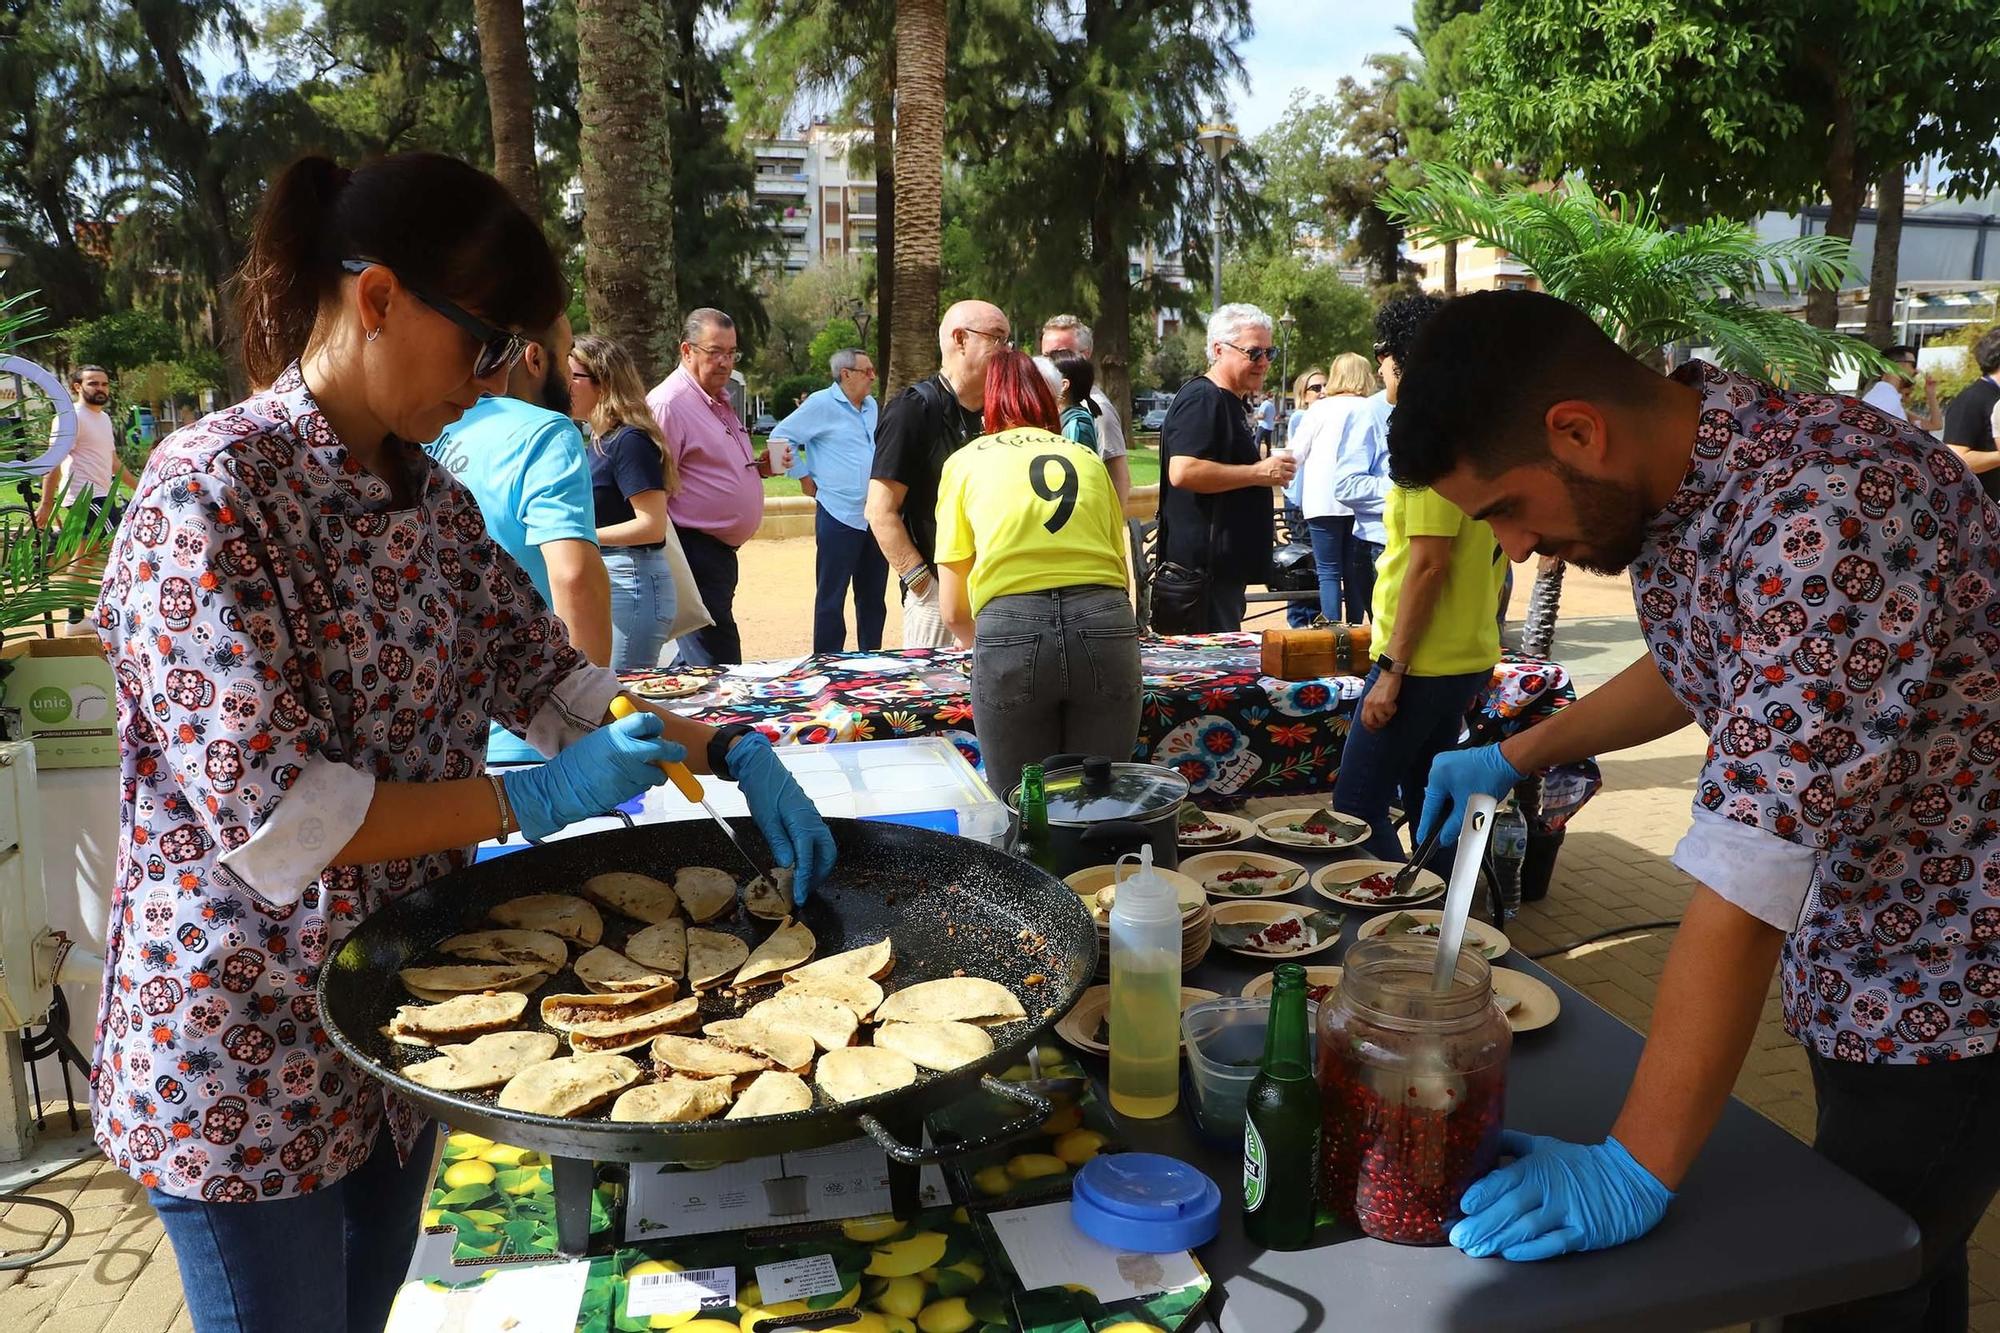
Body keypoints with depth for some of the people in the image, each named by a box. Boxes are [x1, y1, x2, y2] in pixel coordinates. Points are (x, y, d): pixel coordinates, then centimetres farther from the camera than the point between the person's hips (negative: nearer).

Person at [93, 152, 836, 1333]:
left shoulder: (429, 498, 2)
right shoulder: (213, 493, -22)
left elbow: (548, 677, 8)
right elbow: (269, 812, -26)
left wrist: (727, 749, -5)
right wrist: (539, 801, -22)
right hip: (247, 1053, -7)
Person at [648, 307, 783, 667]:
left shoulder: (719, 400, 17)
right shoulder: (667, 404, -14)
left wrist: (758, 466, 10)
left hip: (721, 550, 10)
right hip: (695, 552, -10)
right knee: (717, 666, -9)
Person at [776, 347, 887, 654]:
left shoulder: (872, 406, 14)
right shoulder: (821, 404, -8)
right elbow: (781, 437, -7)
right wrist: (804, 477, -5)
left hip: (875, 517, 7)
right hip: (839, 516, -7)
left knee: (873, 595, 12)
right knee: (831, 597, 0)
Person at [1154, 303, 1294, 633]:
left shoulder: (1233, 403, 21)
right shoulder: (1201, 399, -13)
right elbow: (1183, 472, -27)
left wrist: (1270, 471, 17)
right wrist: (1259, 472, -20)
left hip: (1226, 565, 11)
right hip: (1201, 565, -11)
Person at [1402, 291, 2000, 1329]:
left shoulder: (1830, 508, -33)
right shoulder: (1664, 491, -4)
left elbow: (1747, 878, -36)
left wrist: (1636, 1169, -32)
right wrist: (1514, 757, 14)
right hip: (1853, 966, 8)